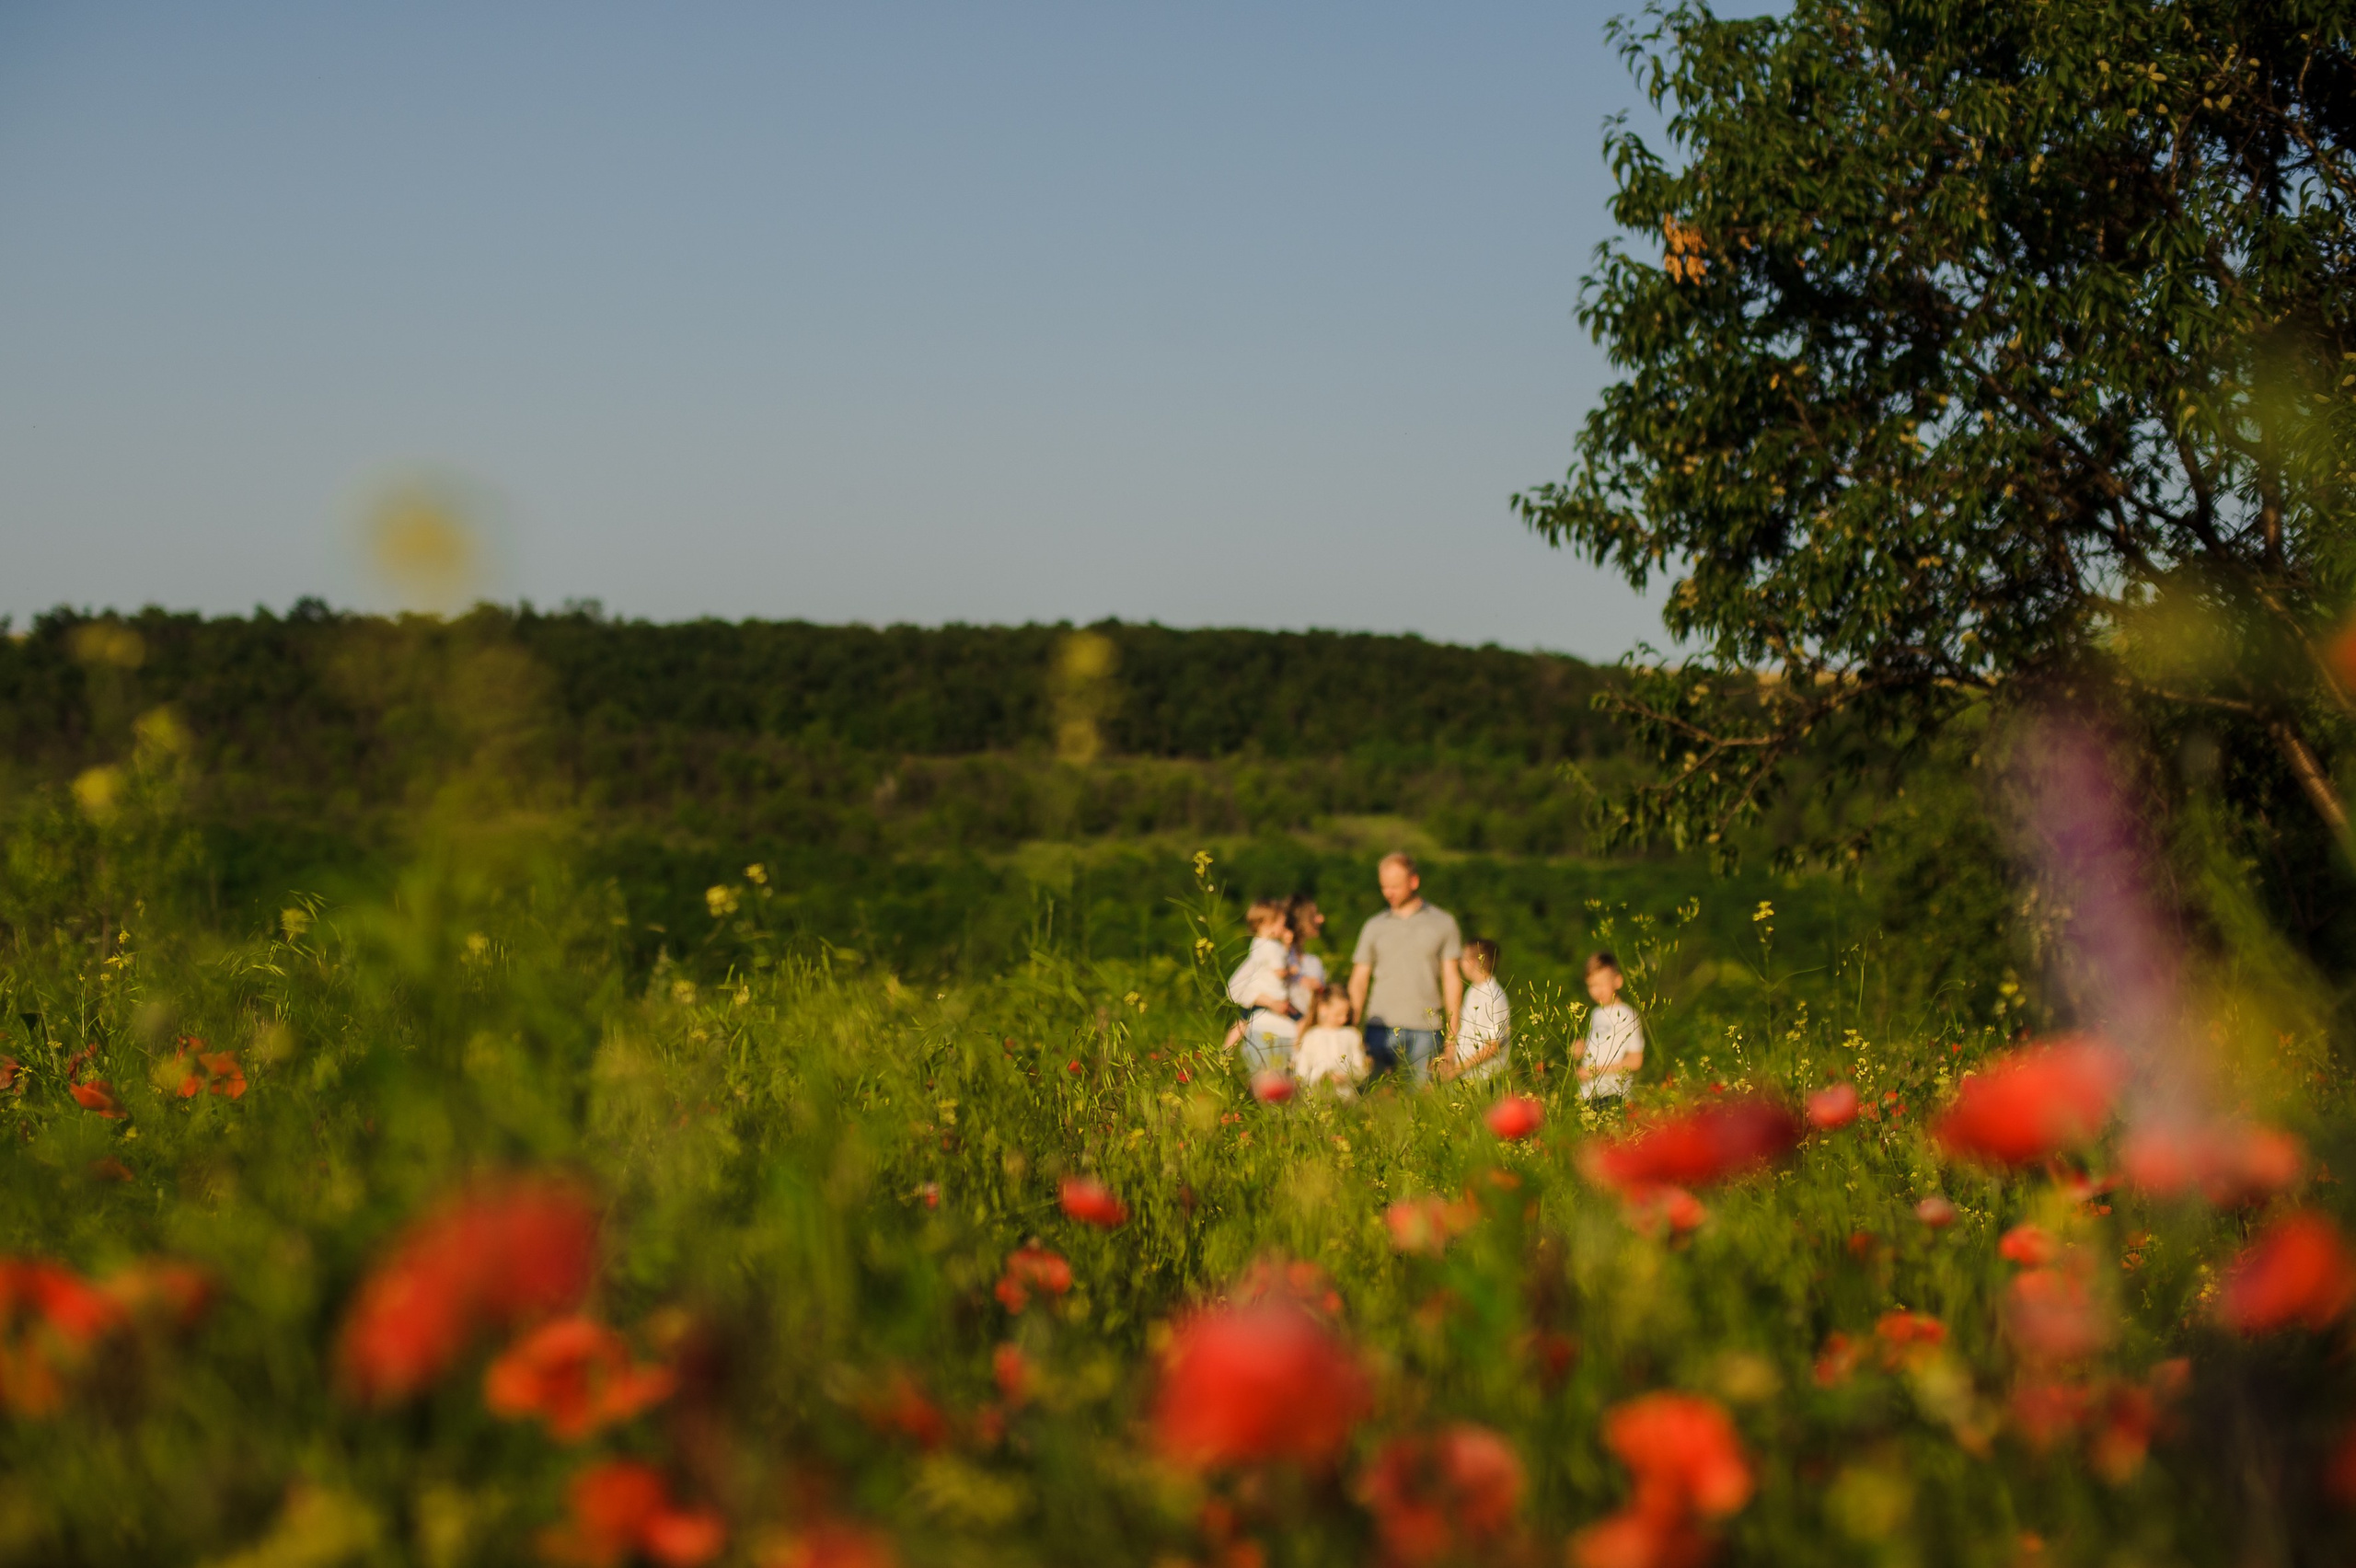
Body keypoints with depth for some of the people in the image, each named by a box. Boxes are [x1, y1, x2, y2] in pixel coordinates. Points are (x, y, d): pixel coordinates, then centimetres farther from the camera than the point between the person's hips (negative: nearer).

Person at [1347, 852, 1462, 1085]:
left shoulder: (1443, 923, 9)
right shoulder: (1374, 928, 13)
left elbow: (1451, 978, 7)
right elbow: (1359, 981, 12)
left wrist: (1453, 1033, 1)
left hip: (1426, 1029, -1)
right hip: (1381, 1027, 1)